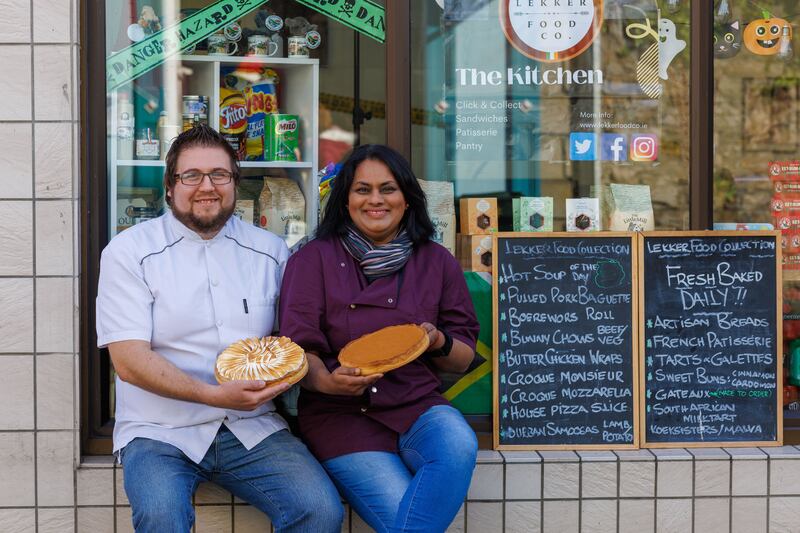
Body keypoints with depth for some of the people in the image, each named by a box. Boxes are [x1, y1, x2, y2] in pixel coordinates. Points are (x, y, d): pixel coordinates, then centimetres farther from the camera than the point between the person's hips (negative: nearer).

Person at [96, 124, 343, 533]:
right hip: (160, 433, -2)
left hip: (251, 428, 3)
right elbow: (129, 362, -9)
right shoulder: (128, 251, 0)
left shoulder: (270, 251, 12)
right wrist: (215, 395, -22)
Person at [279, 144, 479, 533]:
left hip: (418, 405, 3)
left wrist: (439, 342, -10)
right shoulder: (313, 259, 3)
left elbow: (463, 360, 13)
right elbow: (299, 351, -2)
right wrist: (328, 381, -24)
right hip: (341, 414, -3)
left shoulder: (437, 262, 10)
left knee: (459, 445, -31)